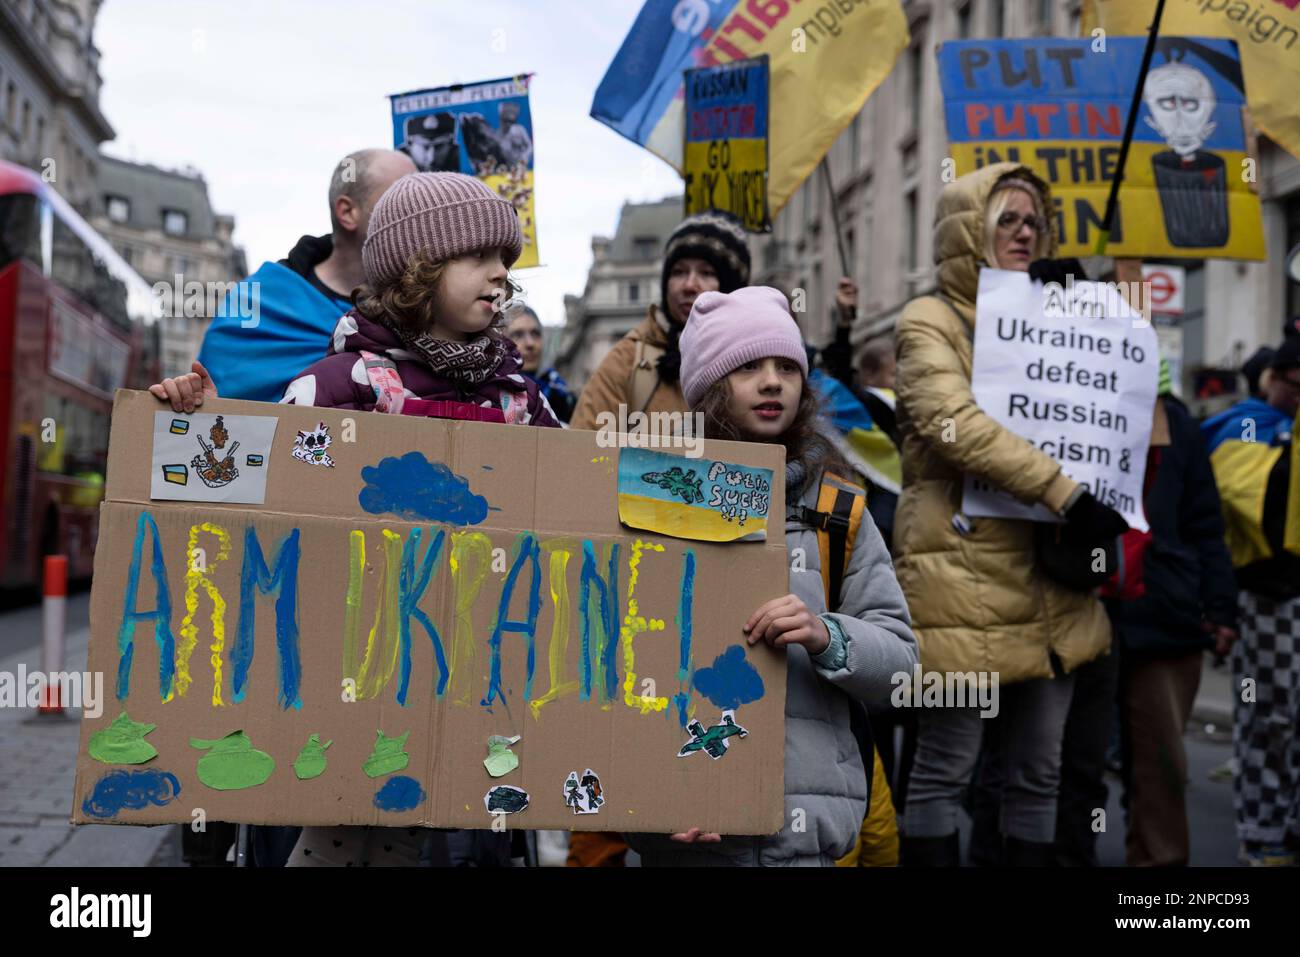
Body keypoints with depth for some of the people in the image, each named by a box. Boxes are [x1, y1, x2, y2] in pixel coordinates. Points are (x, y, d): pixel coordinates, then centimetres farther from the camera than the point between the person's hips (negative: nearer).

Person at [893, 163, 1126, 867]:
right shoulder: (930, 321, -1)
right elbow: (952, 424, -18)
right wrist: (1063, 490, -24)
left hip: (1047, 571, 7)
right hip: (963, 573, -7)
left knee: (1040, 769, 11)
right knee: (946, 766, -1)